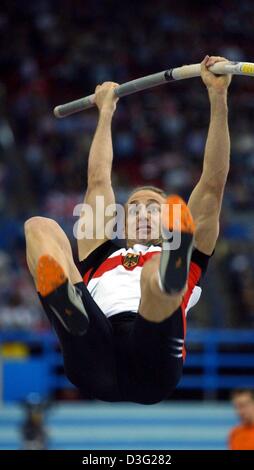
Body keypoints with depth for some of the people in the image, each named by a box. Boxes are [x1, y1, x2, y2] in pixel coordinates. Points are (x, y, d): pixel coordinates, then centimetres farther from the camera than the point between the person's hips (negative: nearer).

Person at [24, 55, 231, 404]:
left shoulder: (189, 256, 35)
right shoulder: (103, 254, 40)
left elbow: (213, 183, 29)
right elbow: (98, 180, 47)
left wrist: (218, 97, 26)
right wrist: (106, 112, 57)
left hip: (151, 365, -2)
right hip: (94, 362, 2)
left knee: (156, 275, -31)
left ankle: (170, 273, -72)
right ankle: (66, 299, -45)